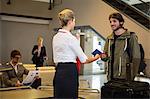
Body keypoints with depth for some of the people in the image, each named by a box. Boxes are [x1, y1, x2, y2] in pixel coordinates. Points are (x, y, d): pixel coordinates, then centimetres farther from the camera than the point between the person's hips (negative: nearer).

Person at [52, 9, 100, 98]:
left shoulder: (56, 37, 9)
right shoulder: (71, 38, -13)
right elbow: (84, 60, -7)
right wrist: (96, 58, 10)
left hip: (59, 72, 8)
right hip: (69, 72, -8)